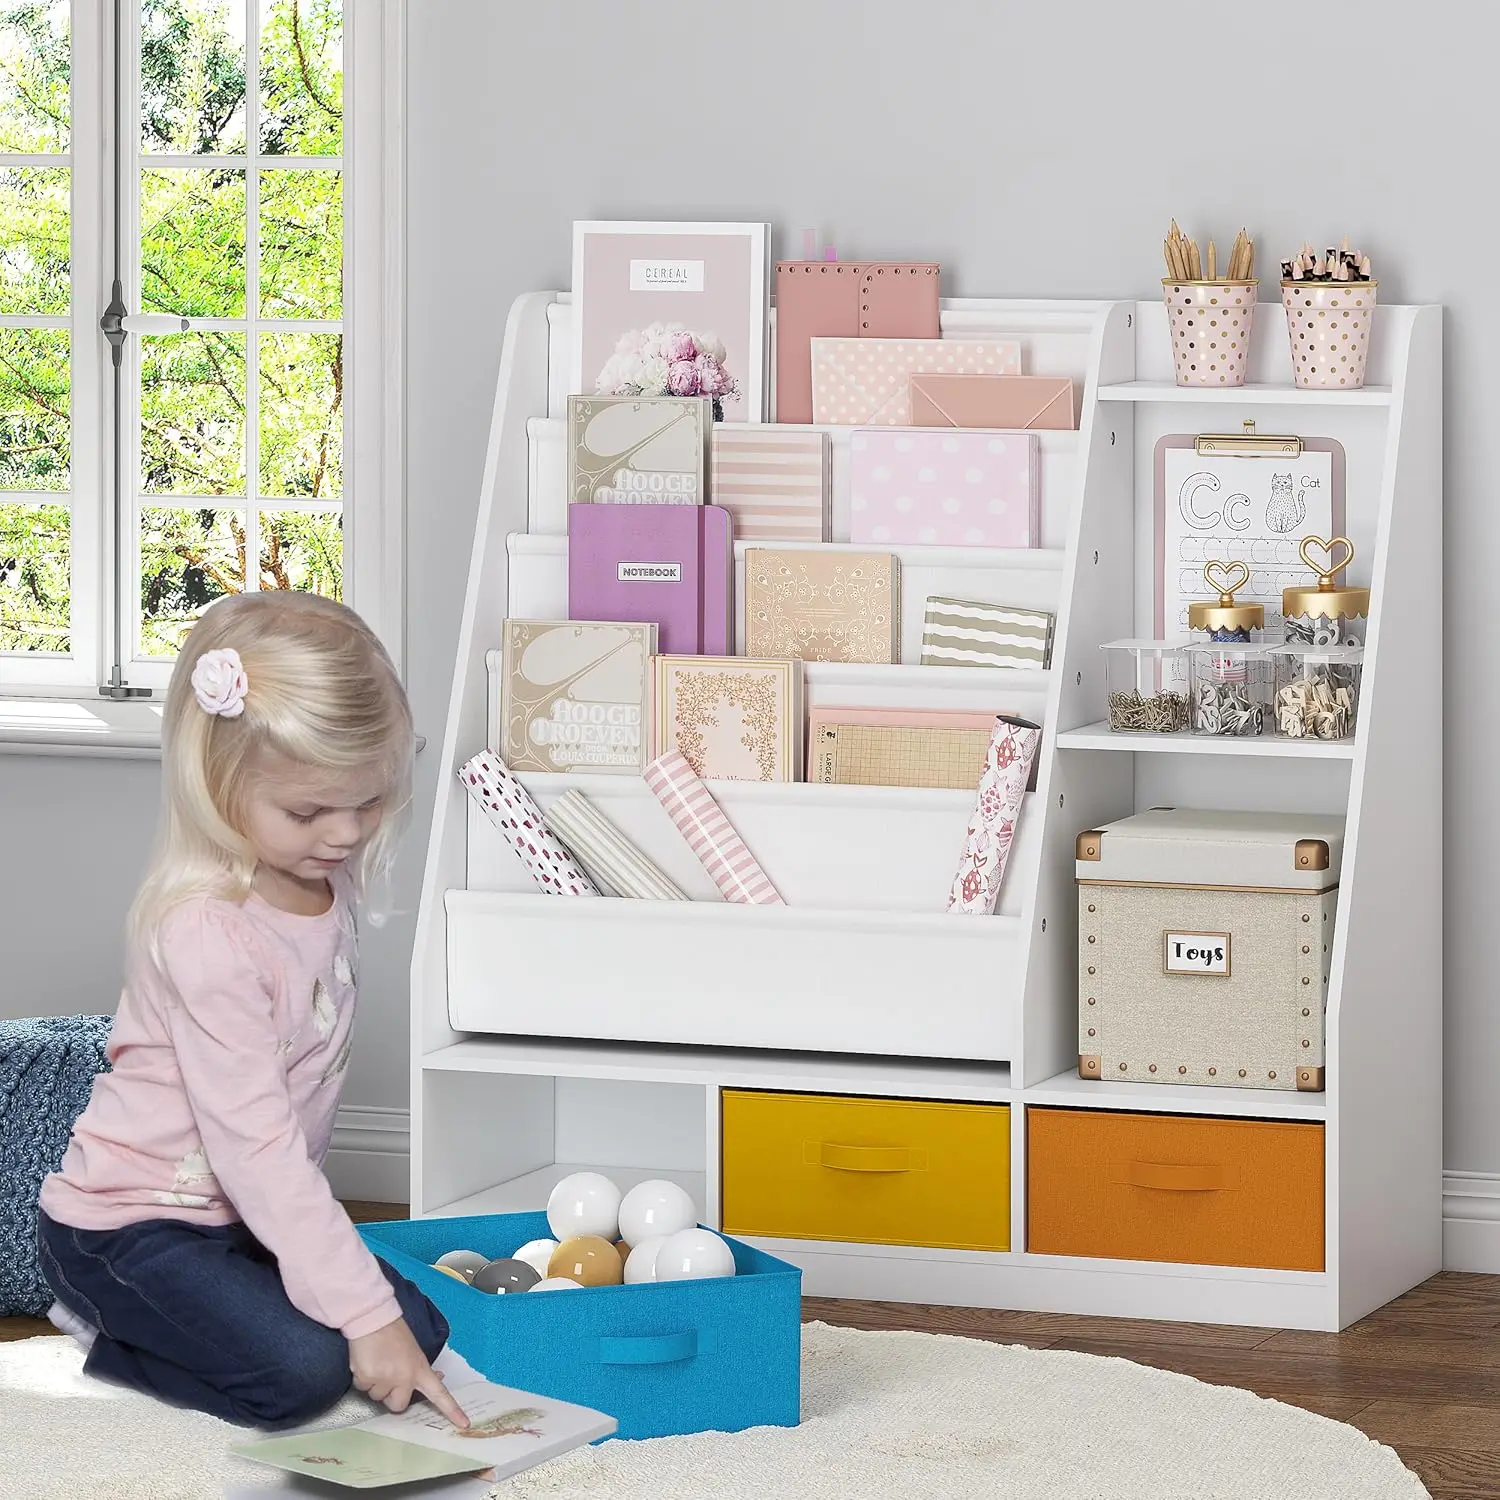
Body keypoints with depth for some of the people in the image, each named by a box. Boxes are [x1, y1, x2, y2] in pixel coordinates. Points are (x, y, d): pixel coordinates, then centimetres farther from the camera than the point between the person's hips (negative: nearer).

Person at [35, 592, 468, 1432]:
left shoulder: (328, 884, -1)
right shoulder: (207, 932, -27)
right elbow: (253, 1142, -29)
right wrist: (361, 1309, -31)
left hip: (250, 1216, 9)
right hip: (130, 1226, -9)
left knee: (421, 1327, 0)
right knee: (302, 1372, -25)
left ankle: (132, 1318, 9)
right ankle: (103, 1330, -1)